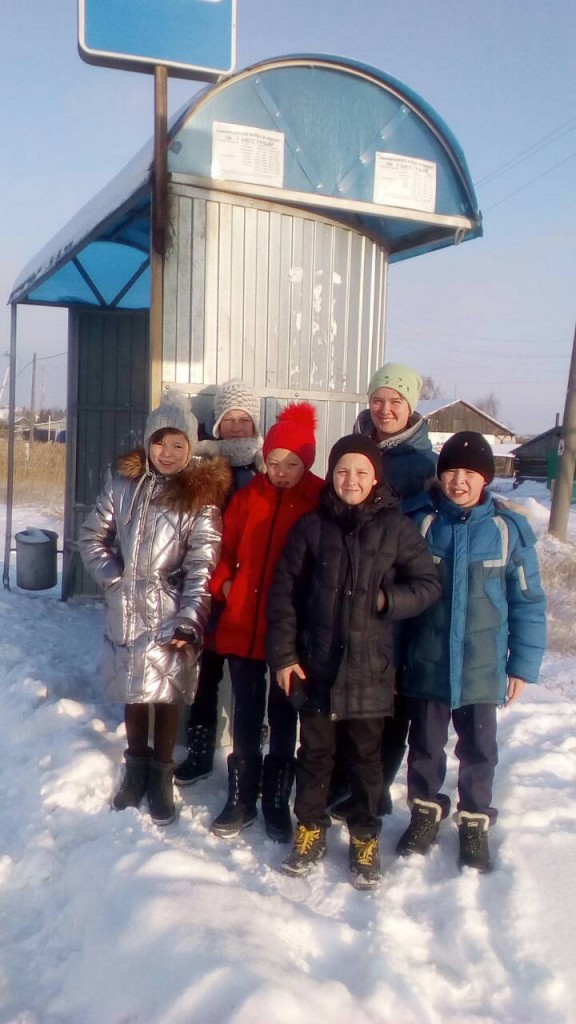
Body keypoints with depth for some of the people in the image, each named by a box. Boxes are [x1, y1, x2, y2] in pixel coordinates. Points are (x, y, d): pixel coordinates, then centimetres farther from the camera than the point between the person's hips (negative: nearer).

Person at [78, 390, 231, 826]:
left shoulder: (200, 497, -9)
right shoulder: (124, 485, 0)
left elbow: (201, 566, -14)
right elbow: (92, 536, 9)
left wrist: (190, 620, -22)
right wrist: (111, 575, -3)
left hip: (171, 616, -3)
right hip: (125, 613, 3)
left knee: (167, 694, 7)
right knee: (132, 691, 16)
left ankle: (161, 777, 26)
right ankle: (136, 769, 35)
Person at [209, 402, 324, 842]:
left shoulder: (322, 504, -7)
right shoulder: (247, 497, 3)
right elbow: (227, 548, 13)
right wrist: (223, 584, -2)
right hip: (242, 624, 3)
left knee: (283, 716, 11)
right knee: (246, 715, 13)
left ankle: (277, 802, 25)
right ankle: (241, 800, 26)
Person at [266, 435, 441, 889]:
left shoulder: (396, 527, -4)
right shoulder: (311, 526, 0)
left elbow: (429, 583, 1)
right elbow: (283, 592, 2)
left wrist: (389, 600, -16)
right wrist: (283, 654, -1)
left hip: (370, 667, -1)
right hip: (316, 664, 1)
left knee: (366, 756, 12)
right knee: (314, 752, 14)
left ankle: (366, 839, 29)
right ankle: (311, 831, 32)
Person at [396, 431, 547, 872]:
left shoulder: (510, 529, -7)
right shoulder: (419, 521, -6)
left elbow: (528, 602, -1)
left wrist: (523, 664, -1)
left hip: (483, 668, 0)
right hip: (426, 665, 1)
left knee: (478, 749, 13)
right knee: (425, 744, 16)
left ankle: (475, 824, 34)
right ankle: (425, 812, 37)